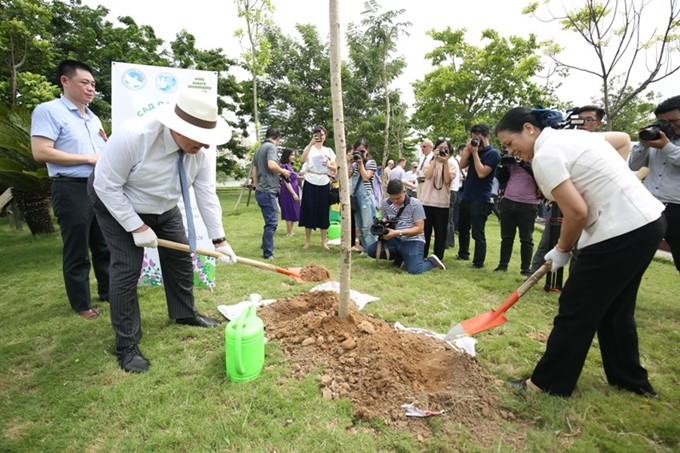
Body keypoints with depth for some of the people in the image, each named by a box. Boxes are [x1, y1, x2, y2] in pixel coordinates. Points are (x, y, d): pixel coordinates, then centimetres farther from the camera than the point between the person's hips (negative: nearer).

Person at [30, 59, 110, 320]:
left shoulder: (92, 117, 17)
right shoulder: (49, 111, -6)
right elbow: (41, 152, -16)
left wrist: (106, 142, 4)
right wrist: (88, 158, -15)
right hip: (72, 190, -7)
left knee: (105, 247, 14)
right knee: (77, 252, 2)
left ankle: (108, 292, 28)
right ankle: (81, 304, 15)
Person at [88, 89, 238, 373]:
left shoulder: (201, 153, -21)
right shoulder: (132, 136, -36)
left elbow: (206, 196, -17)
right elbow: (107, 186, -28)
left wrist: (219, 240, -20)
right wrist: (137, 227, -27)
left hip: (163, 208, 6)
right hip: (117, 204, -5)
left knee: (180, 258, 9)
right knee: (127, 269, -11)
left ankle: (184, 314, 32)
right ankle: (127, 346, 3)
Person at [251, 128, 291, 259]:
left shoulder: (259, 149, 19)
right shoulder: (271, 146, -8)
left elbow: (253, 170, 20)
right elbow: (272, 165, -25)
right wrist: (283, 172, -8)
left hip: (261, 190, 10)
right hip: (268, 191, -9)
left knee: (270, 221, 21)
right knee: (271, 222, -5)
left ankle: (266, 246, 33)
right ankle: (268, 253, -1)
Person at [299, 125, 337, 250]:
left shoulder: (329, 150, 9)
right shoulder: (309, 148, -1)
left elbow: (335, 169, 6)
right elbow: (302, 159, -23)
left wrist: (328, 165, -16)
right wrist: (311, 143, -29)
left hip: (324, 184, 3)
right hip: (310, 183, -3)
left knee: (324, 212, 6)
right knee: (309, 211, 2)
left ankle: (324, 241, 15)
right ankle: (308, 240, 14)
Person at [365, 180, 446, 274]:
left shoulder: (415, 204, -14)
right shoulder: (385, 203, -1)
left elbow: (419, 229, -15)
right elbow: (384, 222, 13)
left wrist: (398, 233, -26)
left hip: (413, 240, -4)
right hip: (395, 240, 5)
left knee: (414, 270, -24)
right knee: (371, 250, -17)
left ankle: (432, 261, 11)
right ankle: (402, 257, 5)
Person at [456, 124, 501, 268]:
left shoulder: (493, 153, -10)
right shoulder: (474, 150, 11)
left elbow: (481, 173, -20)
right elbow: (462, 165, 3)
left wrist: (475, 152, -17)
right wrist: (468, 149, -8)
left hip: (480, 200, -8)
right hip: (466, 197, 8)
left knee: (478, 233, -4)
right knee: (462, 228, 18)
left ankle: (478, 262, 6)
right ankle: (463, 254, 34)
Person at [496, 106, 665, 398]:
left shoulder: (545, 156, -15)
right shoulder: (575, 134, 13)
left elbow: (577, 212, -20)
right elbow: (624, 139, 28)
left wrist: (562, 250, -3)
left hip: (621, 233, -10)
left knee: (576, 310, 0)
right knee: (615, 309, 21)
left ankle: (549, 382, 13)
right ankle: (631, 381, 36)